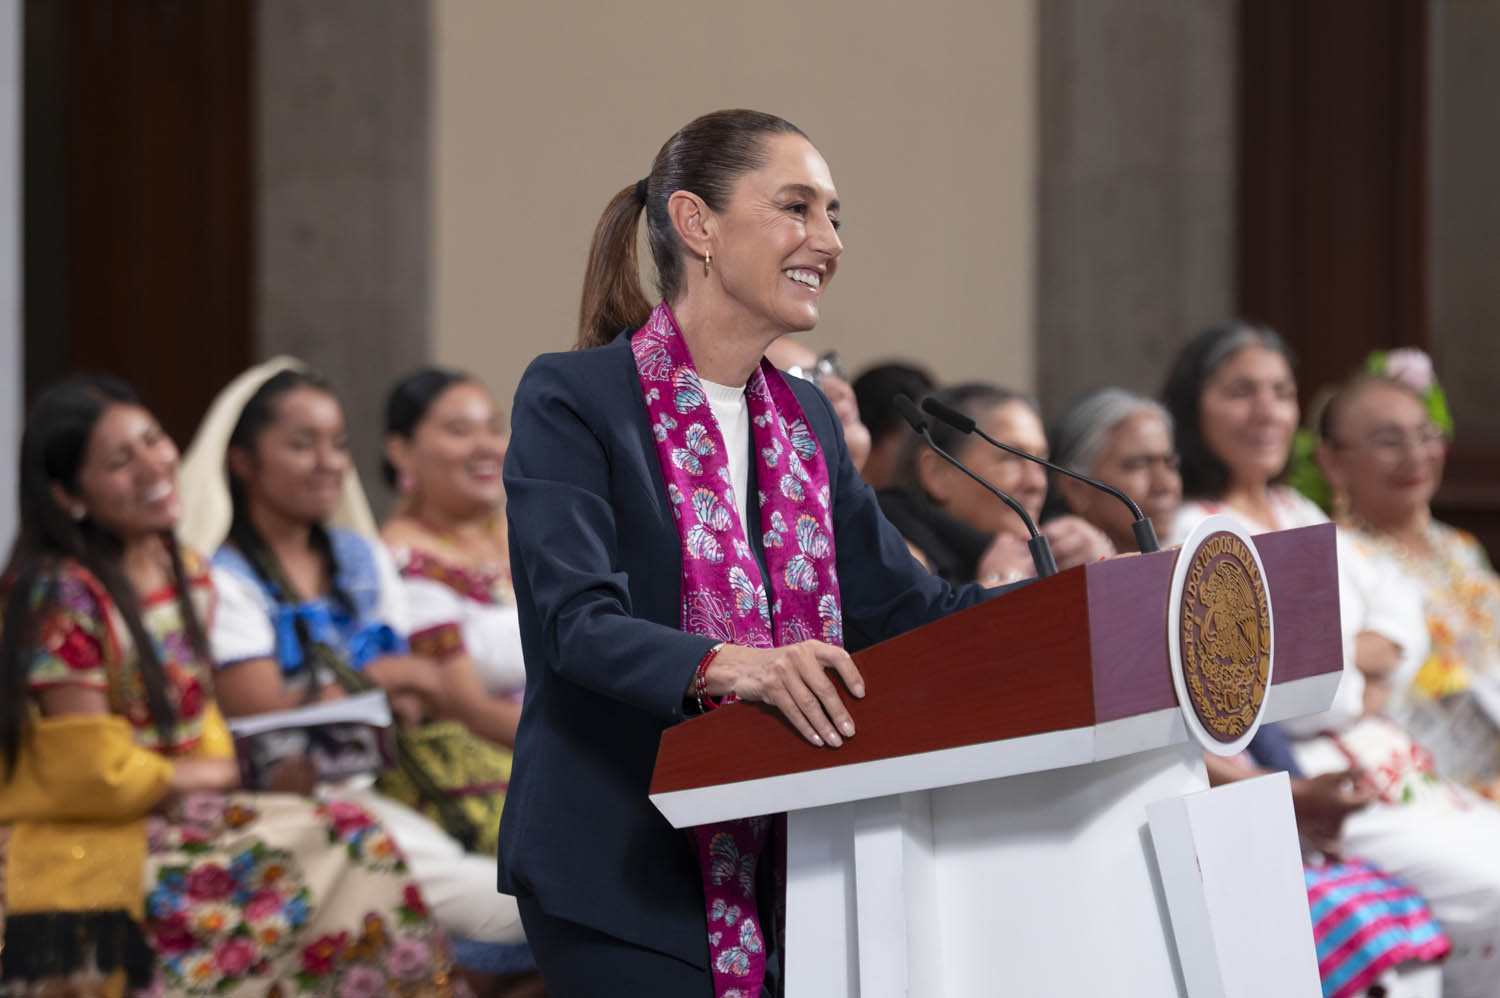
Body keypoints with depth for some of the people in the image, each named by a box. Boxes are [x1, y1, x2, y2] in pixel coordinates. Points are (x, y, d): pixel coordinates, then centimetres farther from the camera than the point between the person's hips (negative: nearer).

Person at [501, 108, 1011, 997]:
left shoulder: (807, 421, 16)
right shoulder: (571, 399, -7)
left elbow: (902, 606, 14)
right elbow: (577, 623, -19)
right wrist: (726, 666, -38)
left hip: (782, 880, 7)